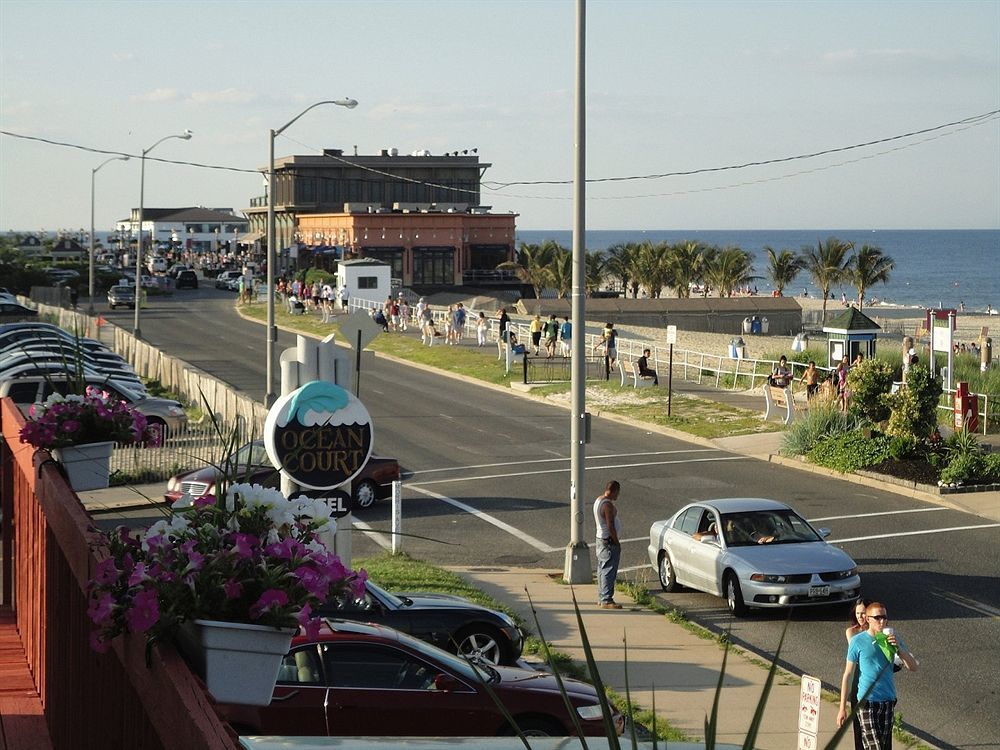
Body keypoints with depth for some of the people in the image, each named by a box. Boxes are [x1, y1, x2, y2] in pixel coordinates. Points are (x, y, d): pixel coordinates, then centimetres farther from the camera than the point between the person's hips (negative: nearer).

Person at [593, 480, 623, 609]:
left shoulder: (598, 500, 10)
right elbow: (610, 526, -21)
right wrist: (617, 543, -15)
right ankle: (606, 600, -7)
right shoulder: (608, 505, -21)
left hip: (601, 538, 10)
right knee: (609, 571, -7)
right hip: (608, 541, -10)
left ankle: (601, 598, 21)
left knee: (603, 570, 15)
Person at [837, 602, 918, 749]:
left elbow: (913, 667, 3)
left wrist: (898, 647, -14)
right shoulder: (858, 641, -5)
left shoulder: (892, 638, 6)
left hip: (888, 700, 4)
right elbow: (848, 675, -2)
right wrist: (842, 708, -4)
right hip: (866, 700, -4)